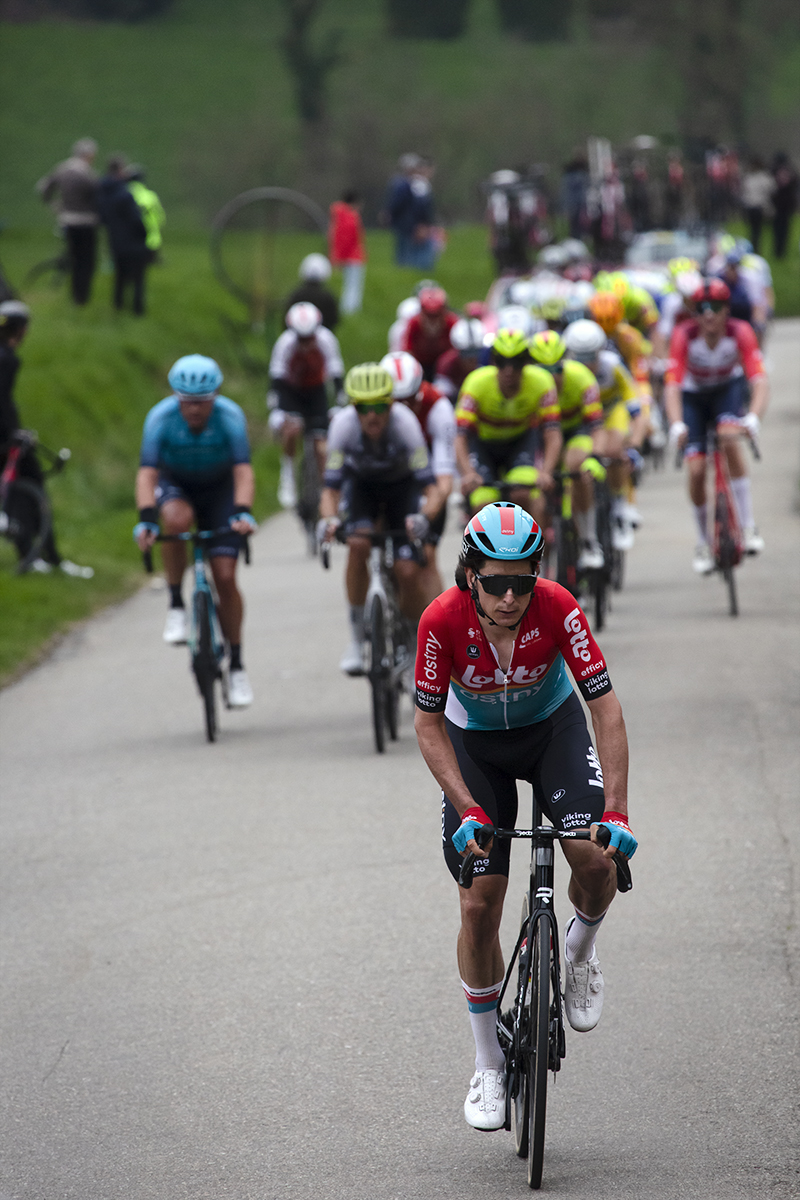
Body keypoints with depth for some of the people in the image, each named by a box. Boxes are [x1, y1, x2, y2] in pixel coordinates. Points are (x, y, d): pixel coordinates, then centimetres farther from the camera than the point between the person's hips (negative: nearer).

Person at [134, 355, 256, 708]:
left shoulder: (230, 417, -28)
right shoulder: (161, 418, -28)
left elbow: (243, 471, -36)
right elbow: (147, 473, -34)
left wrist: (242, 513, -53)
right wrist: (145, 520, -49)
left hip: (219, 490, 0)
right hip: (175, 485, 0)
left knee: (225, 577, -9)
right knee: (177, 519, -37)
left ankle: (236, 665, 5)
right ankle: (176, 605, -18)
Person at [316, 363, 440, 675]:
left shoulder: (405, 423, -35)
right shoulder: (343, 424, -32)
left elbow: (430, 488, -37)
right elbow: (331, 488, -29)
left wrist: (424, 516, -58)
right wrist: (329, 518, -50)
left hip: (402, 484, -1)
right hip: (361, 482, 1)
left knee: (407, 572, -16)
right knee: (358, 544, -29)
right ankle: (357, 640, -15)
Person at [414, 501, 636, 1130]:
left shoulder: (557, 607, -30)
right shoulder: (443, 620, -30)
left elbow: (606, 707, -27)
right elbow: (429, 723, -18)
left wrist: (617, 812, -34)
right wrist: (468, 811, -27)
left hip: (552, 727, 0)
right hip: (475, 742, 0)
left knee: (596, 858, -25)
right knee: (479, 906, -6)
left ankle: (580, 950, 10)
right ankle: (490, 1066, 9)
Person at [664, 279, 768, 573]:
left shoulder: (740, 333, -30)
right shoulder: (684, 335, -31)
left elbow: (760, 382, -37)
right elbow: (672, 385, -36)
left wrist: (753, 418, -55)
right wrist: (676, 425, -53)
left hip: (728, 388, 0)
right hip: (693, 395, 0)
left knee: (729, 438, -31)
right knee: (696, 470, -11)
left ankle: (748, 527, -23)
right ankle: (703, 543, 13)